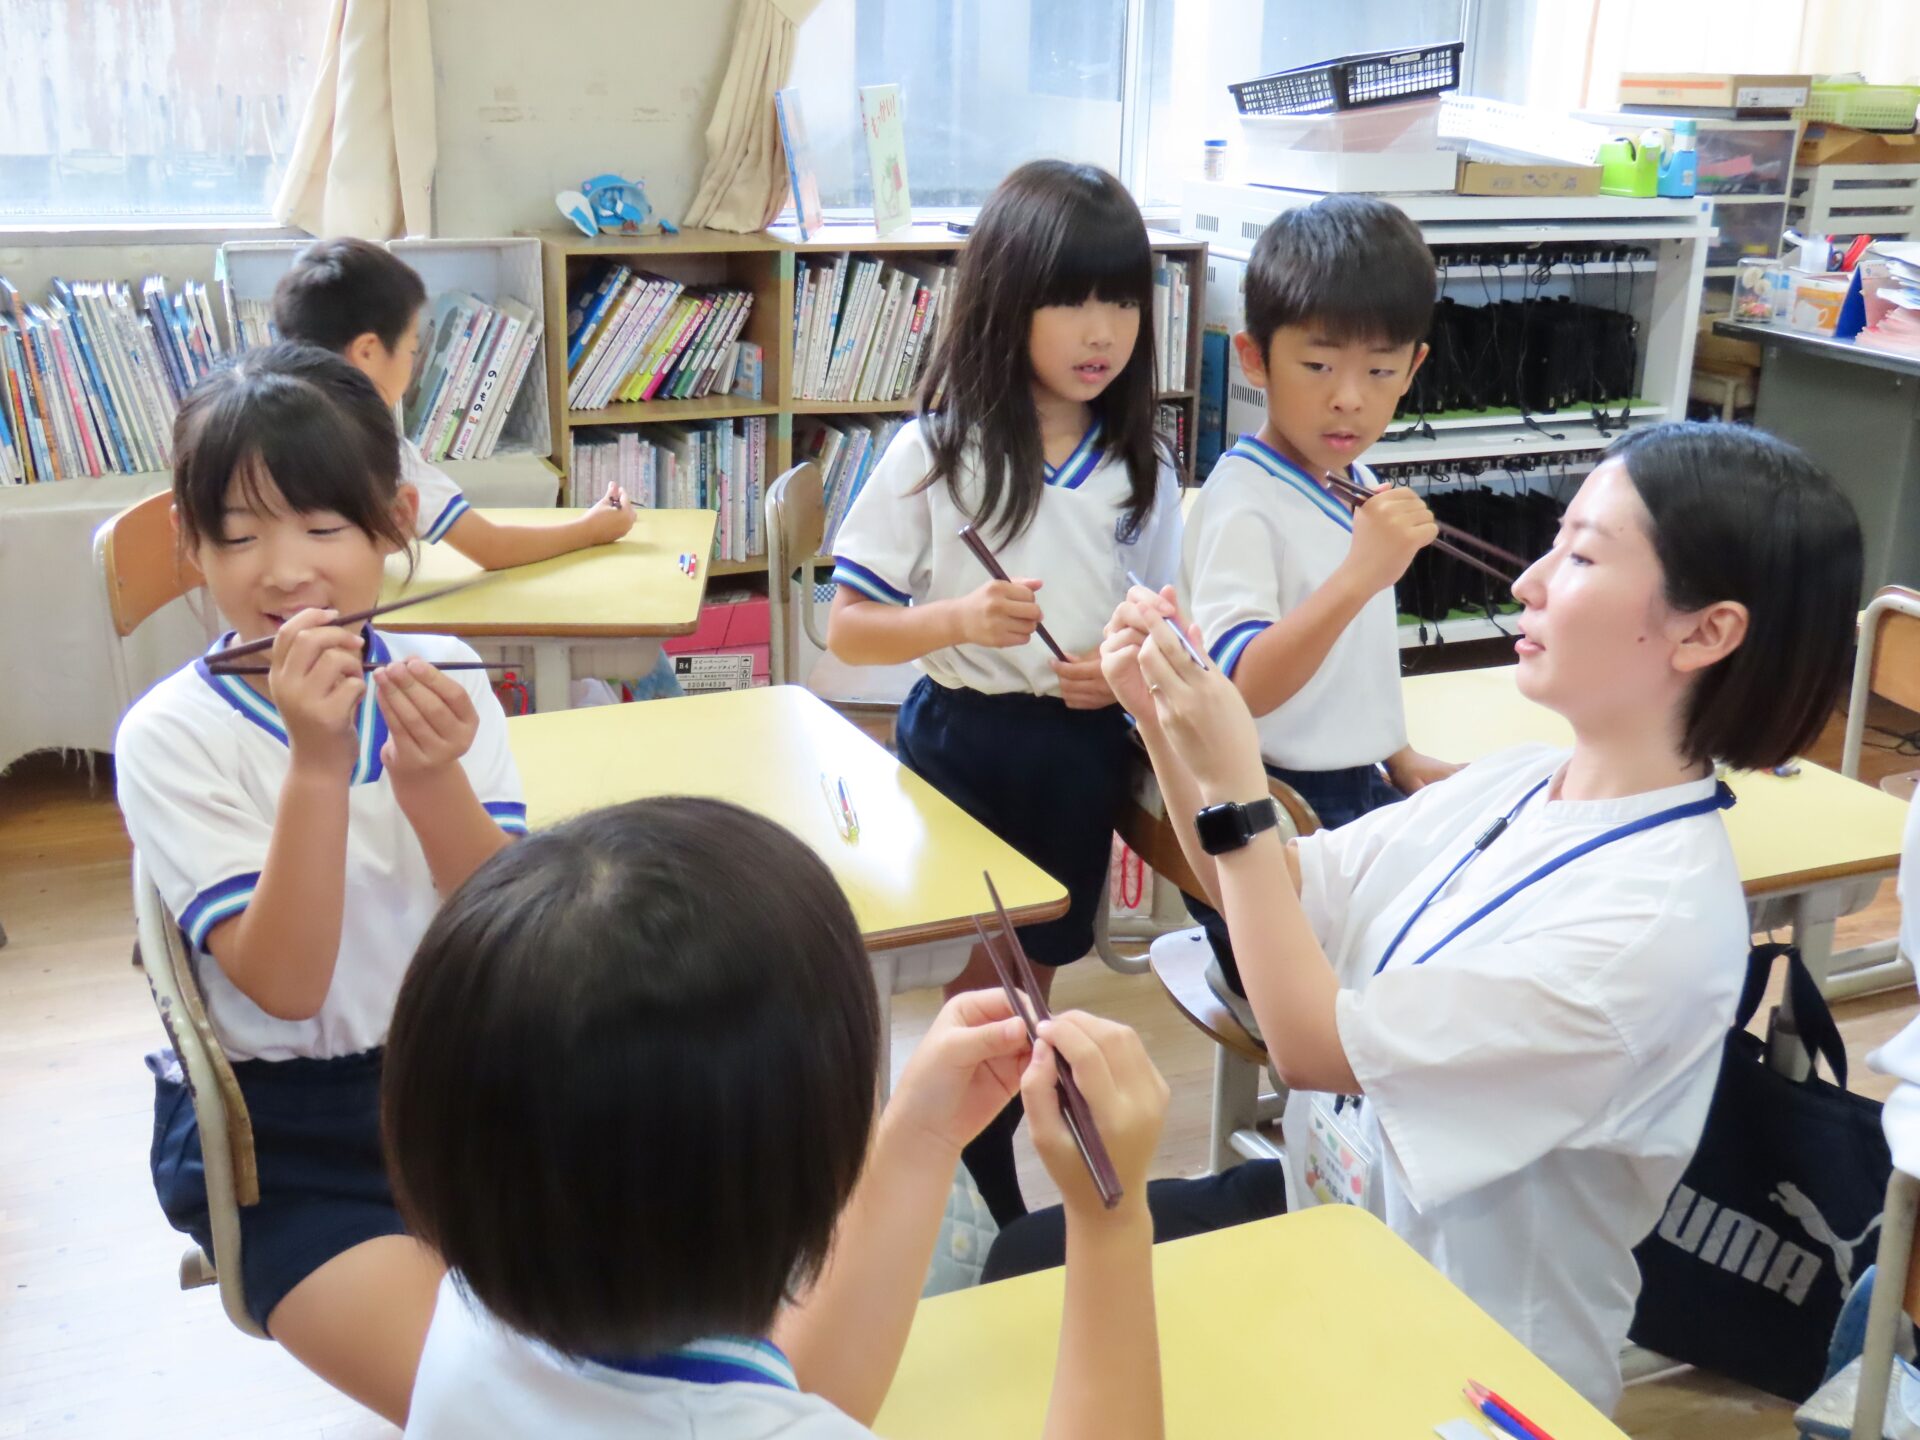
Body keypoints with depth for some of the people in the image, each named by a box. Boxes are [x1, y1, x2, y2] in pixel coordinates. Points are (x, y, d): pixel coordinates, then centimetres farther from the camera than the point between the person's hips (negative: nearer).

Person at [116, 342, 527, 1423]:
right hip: (275, 1133, -3)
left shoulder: (443, 679, -4)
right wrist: (317, 763, -31)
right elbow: (287, 988, -19)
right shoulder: (171, 735, -13)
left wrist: (430, 777, -27)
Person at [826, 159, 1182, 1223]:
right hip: (963, 744, -3)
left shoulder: (1140, 467, 0)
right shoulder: (937, 452, -10)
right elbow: (846, 631, -8)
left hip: (1084, 751, 4)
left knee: (1029, 988, 18)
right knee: (981, 996, 4)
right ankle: (1013, 1225, 24)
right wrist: (958, 620, -25)